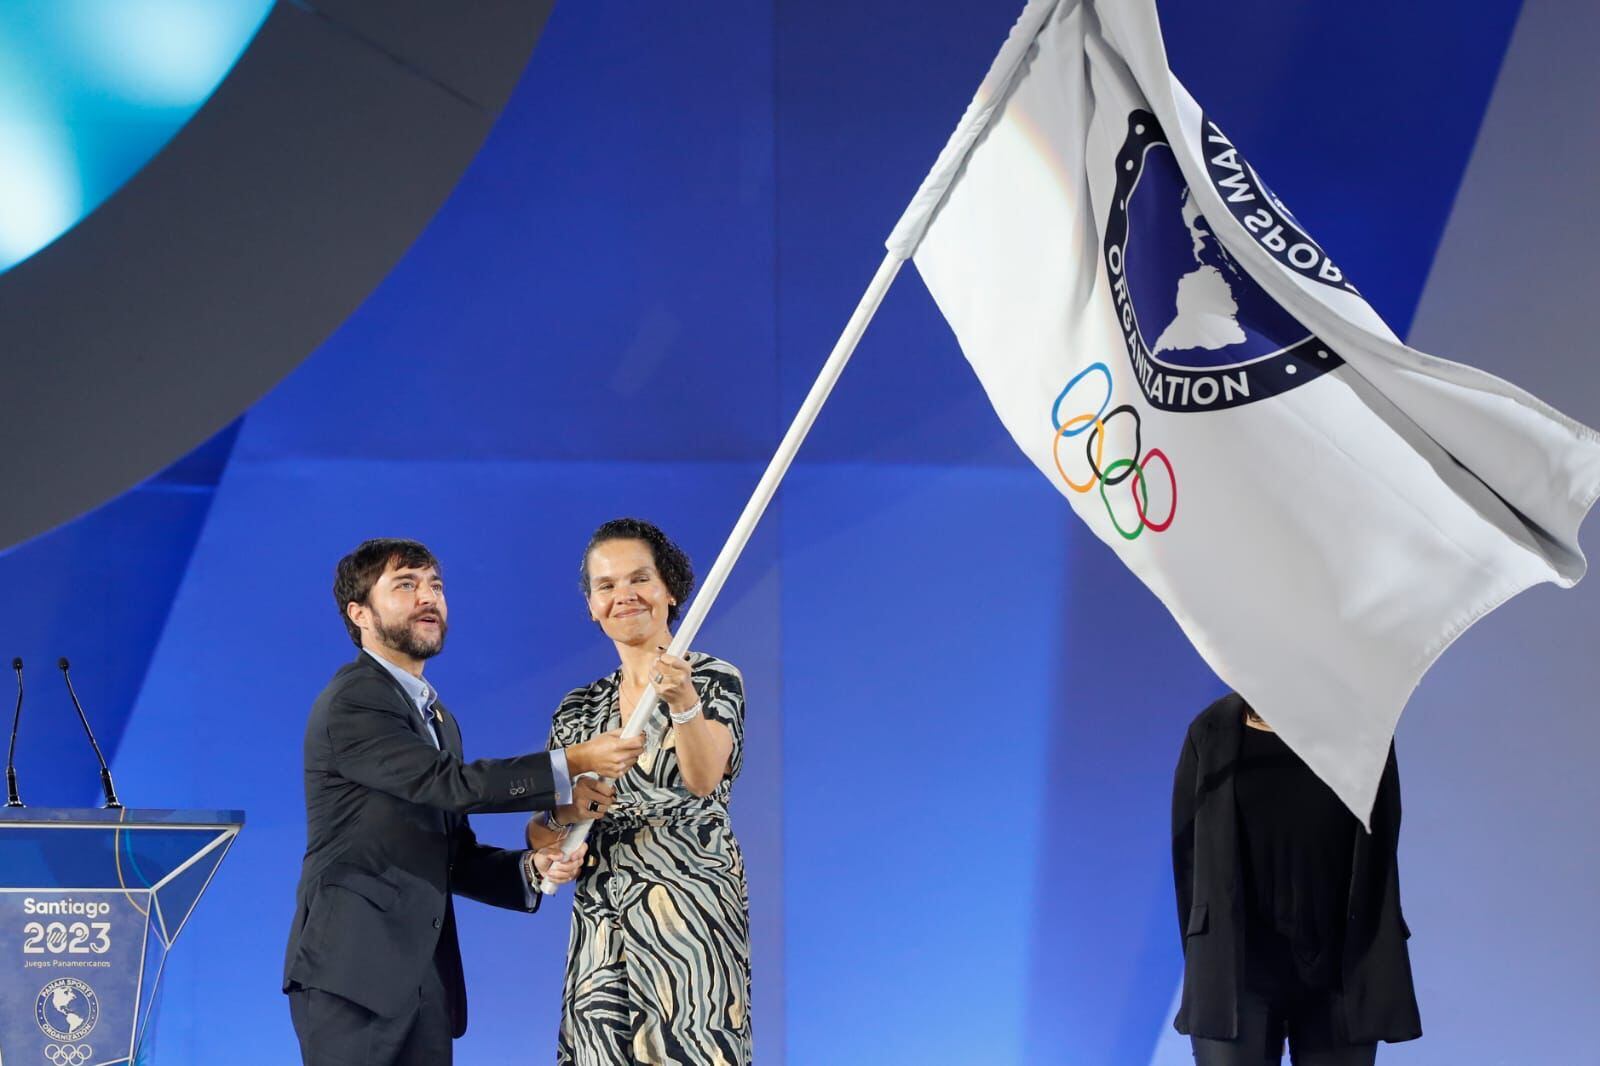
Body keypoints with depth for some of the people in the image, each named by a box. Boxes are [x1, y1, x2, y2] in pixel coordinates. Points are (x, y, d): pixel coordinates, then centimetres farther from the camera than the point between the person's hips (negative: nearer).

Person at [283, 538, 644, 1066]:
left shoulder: (439, 719, 21)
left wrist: (530, 868, 0)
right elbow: (452, 782, -20)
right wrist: (571, 764, -21)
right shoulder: (351, 703, -8)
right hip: (353, 971, -8)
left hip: (425, 978, 8)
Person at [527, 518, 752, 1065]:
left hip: (689, 913, -4)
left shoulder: (714, 680, 0)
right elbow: (539, 835, 10)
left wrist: (683, 701, -37)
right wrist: (560, 815, -13)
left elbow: (703, 779, -19)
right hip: (600, 924, 4)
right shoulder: (579, 708, 12)